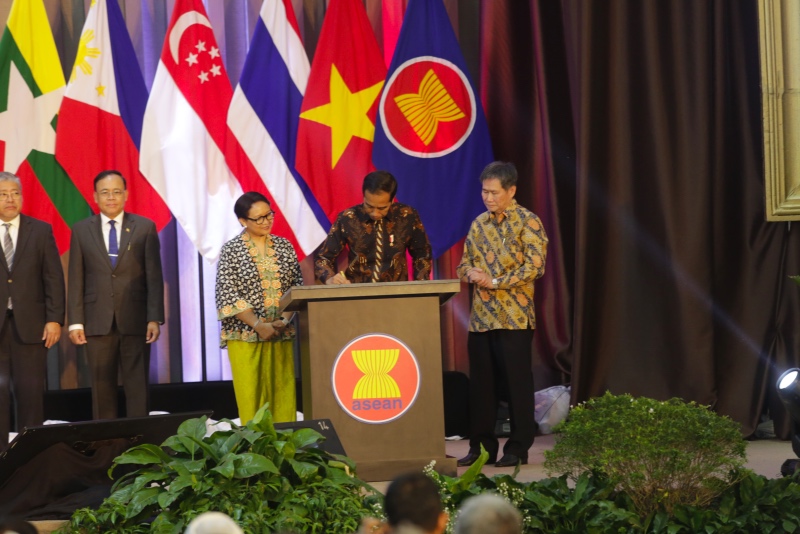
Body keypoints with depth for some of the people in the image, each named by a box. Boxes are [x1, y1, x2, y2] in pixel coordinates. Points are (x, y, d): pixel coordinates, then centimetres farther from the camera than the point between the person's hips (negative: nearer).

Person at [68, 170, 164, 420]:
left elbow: (154, 276, 2)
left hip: (135, 321, -1)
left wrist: (155, 318, -6)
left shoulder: (145, 227, 5)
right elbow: (76, 280, 5)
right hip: (97, 322, 1)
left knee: (138, 386, 0)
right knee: (102, 388, 3)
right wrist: (75, 322, -2)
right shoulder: (81, 230, 7)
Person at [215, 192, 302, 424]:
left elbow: (297, 286, 8)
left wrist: (285, 320, -7)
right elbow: (227, 295, -8)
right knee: (251, 394, -5)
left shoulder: (284, 246, 9)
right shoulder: (231, 250, -2)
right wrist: (258, 325, -13)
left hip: (281, 333, 3)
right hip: (245, 334, -3)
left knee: (283, 391, 1)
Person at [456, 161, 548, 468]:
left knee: (517, 383, -1)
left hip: (514, 317, -6)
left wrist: (495, 282, -15)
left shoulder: (527, 223, -4)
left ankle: (518, 447, 6)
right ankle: (481, 445, 15)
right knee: (480, 383, 8)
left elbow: (534, 266, -13)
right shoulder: (479, 224, 14)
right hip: (480, 317, 6)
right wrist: (472, 273, -6)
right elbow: (464, 263, 18)